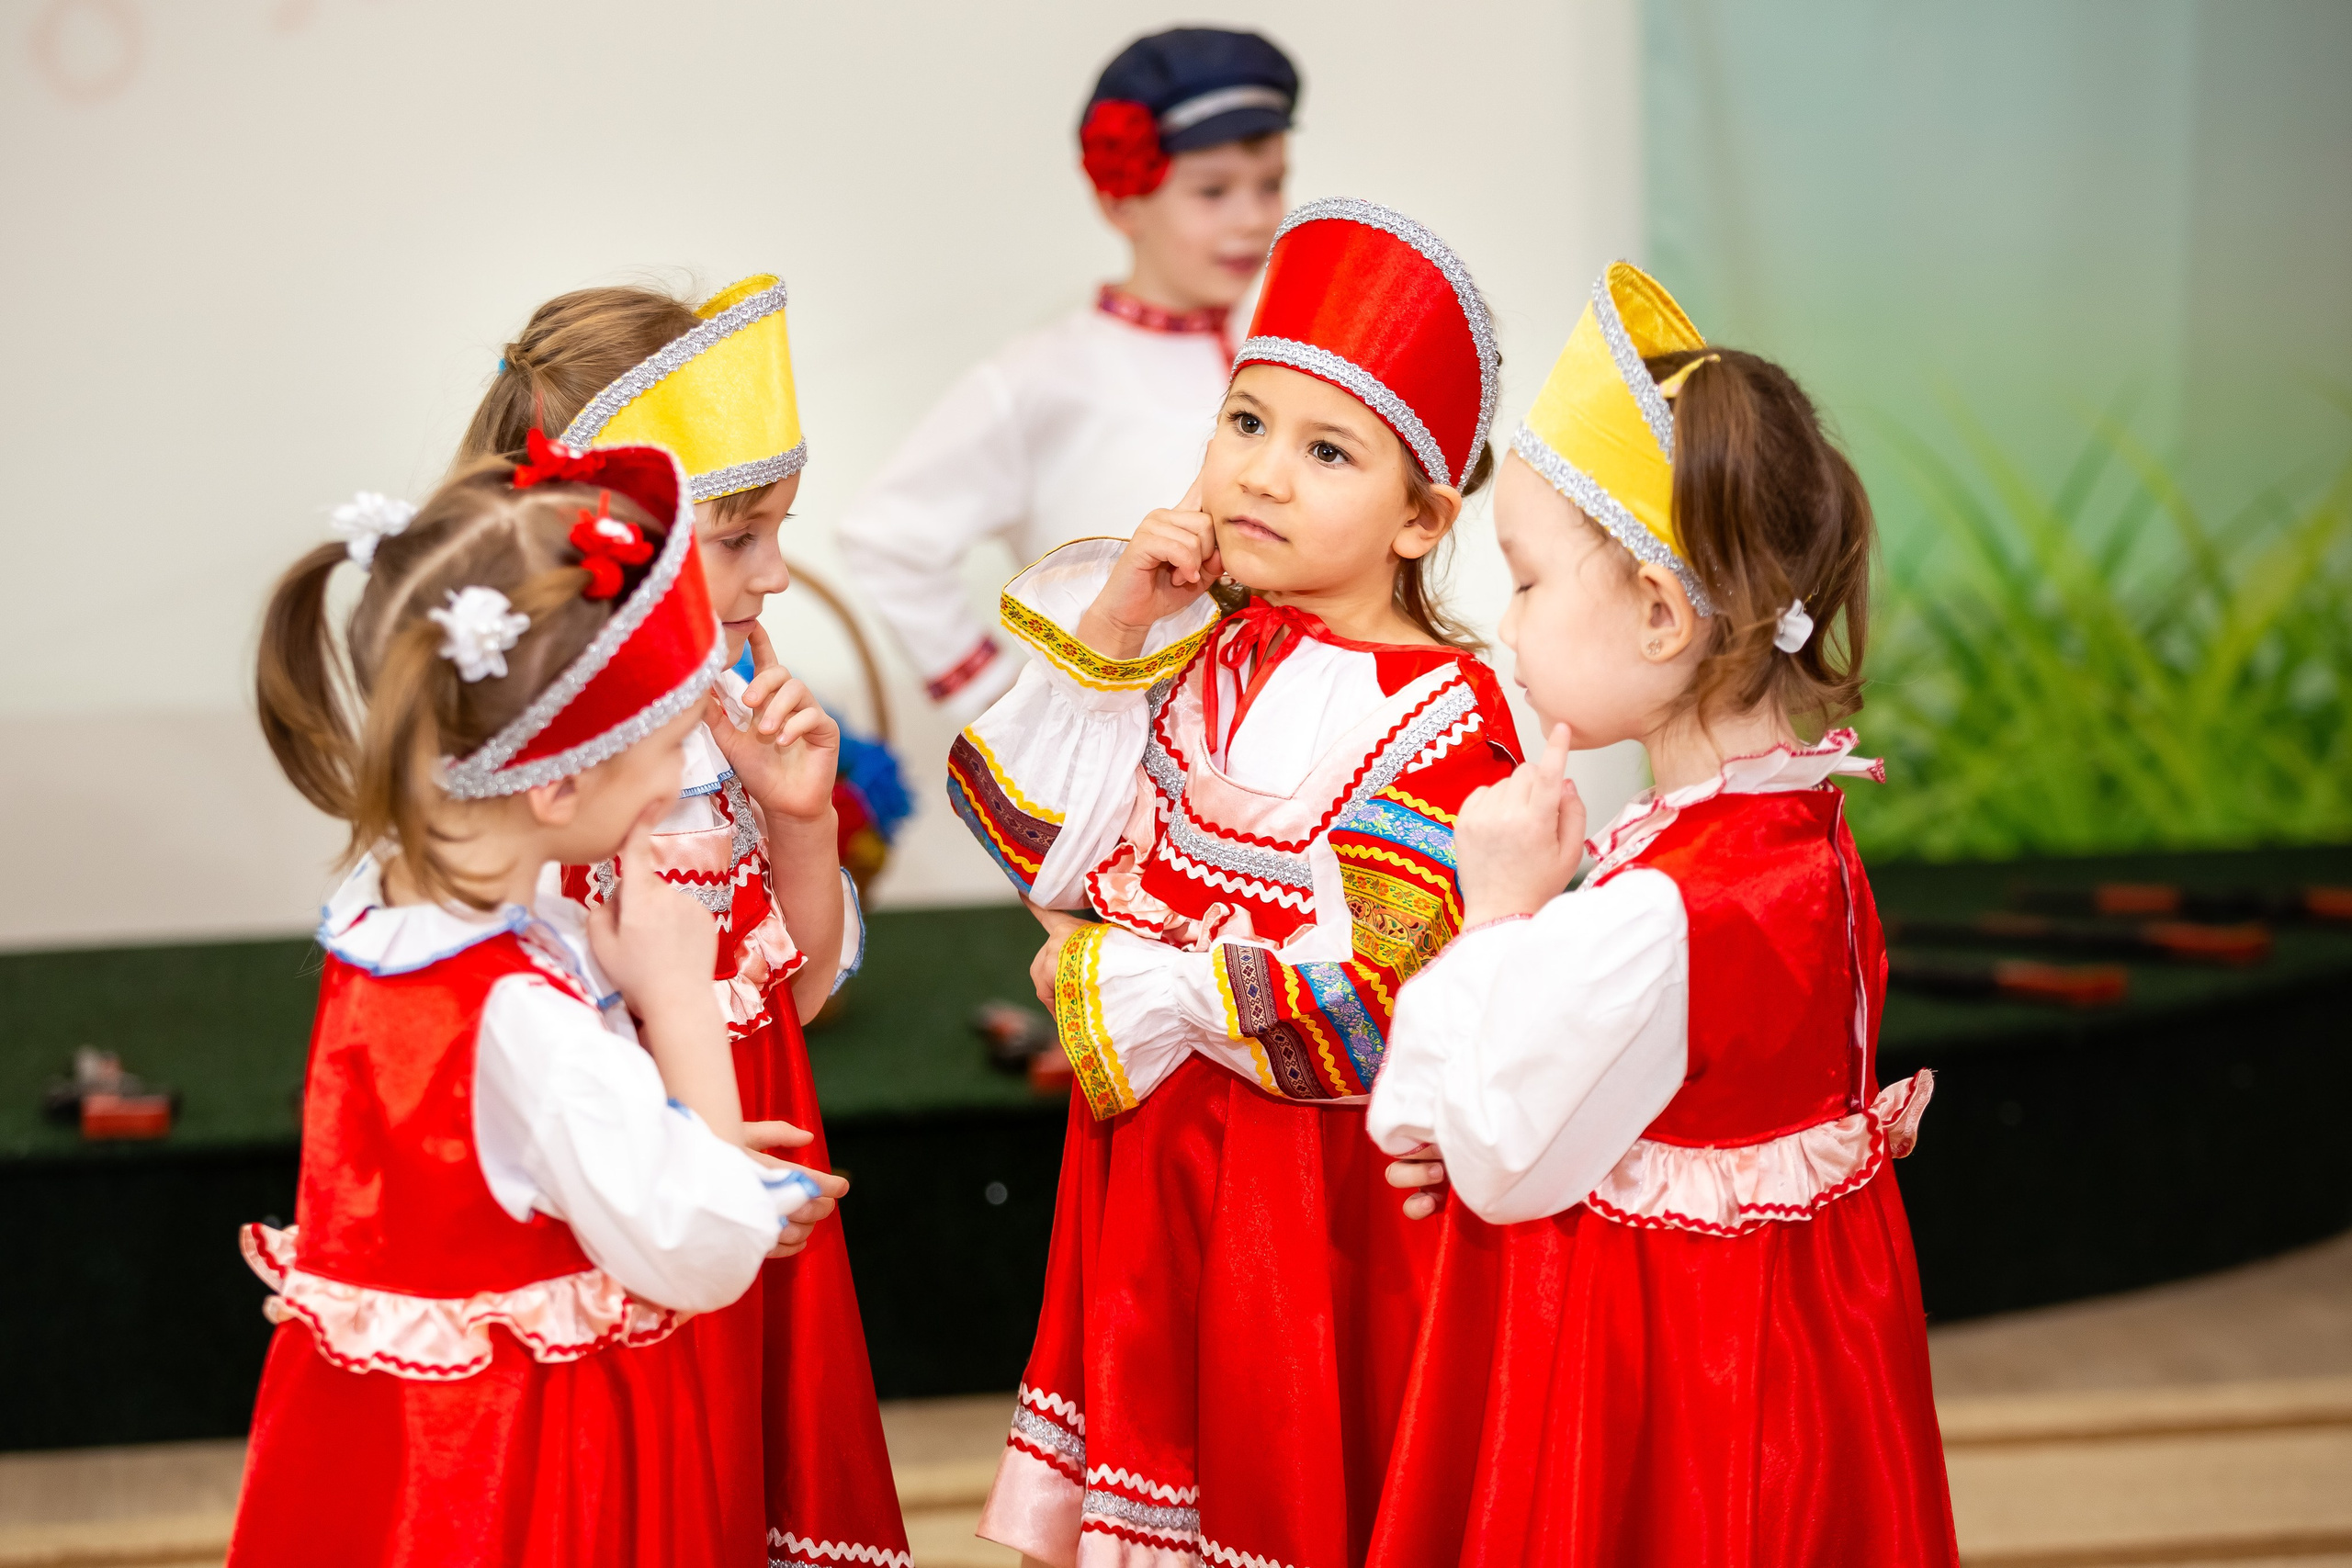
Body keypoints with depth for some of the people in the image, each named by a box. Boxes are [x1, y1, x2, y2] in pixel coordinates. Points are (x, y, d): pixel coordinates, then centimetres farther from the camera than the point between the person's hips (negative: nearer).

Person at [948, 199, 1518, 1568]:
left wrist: (1123, 984, -15)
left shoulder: (1436, 712, -16)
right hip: (1152, 1148, 6)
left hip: (1317, 1187, -6)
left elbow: (1361, 1002, -22)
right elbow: (1032, 830, 3)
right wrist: (1103, 632, -6)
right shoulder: (1204, 656, 4)